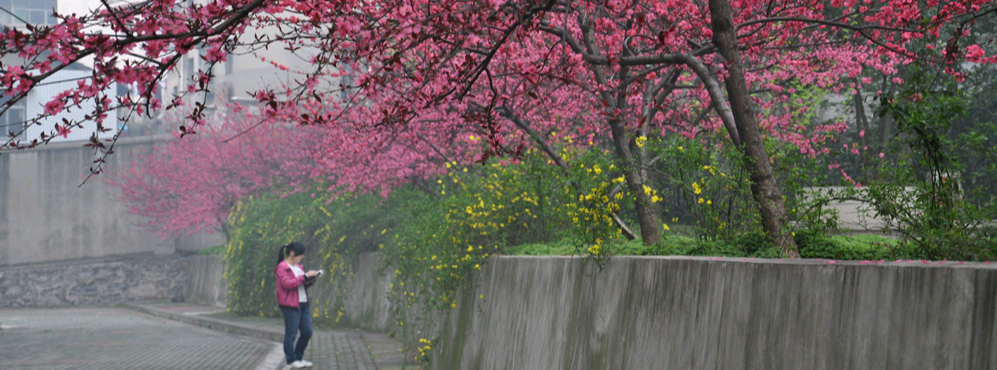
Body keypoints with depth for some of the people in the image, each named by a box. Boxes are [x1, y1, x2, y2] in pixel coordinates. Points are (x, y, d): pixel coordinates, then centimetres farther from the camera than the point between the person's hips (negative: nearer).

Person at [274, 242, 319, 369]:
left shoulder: (298, 267, 18)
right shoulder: (282, 268, -9)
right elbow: (288, 283, -20)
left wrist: (310, 281, 5)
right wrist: (305, 276, -19)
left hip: (303, 304, 9)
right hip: (290, 305, -9)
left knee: (307, 332, 9)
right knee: (291, 333, -2)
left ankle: (298, 358, 21)